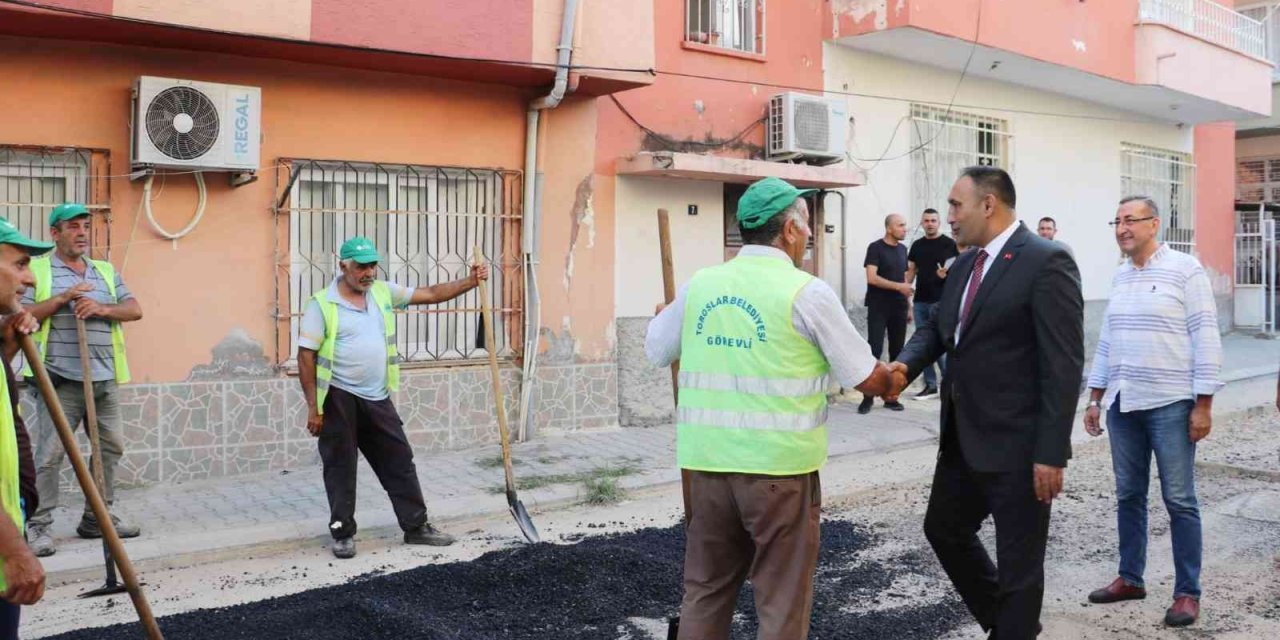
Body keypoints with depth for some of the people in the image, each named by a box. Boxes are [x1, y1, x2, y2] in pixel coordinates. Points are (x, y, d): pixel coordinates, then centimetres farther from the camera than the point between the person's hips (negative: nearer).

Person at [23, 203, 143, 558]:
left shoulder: (105, 271, 17)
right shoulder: (37, 270, 3)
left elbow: (135, 310, 7)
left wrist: (102, 308, -11)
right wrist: (62, 298, -16)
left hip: (104, 379, 5)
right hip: (59, 379, -5)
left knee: (111, 447, 8)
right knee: (50, 452, -7)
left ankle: (96, 517, 20)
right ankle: (39, 525, 0)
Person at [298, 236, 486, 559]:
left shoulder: (383, 292, 6)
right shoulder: (322, 304, -10)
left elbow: (431, 294, 7)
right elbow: (306, 357, -10)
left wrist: (470, 282, -5)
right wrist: (313, 408, -12)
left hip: (377, 398, 5)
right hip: (339, 399, -5)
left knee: (399, 461, 9)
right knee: (341, 468, 5)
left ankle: (416, 527, 19)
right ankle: (342, 533, 20)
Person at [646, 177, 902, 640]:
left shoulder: (700, 285, 4)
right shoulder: (806, 292, -8)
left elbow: (657, 352, 18)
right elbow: (864, 378, -3)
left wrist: (662, 315, 40)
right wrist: (893, 381, 20)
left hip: (708, 460, 5)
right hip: (778, 464, -4)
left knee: (705, 590, 18)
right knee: (782, 599, 10)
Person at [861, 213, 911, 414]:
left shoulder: (902, 249, 13)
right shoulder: (876, 248, -7)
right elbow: (872, 278, -16)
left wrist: (908, 306, 15)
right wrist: (898, 286, -18)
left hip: (899, 308, 6)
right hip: (878, 308, -6)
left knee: (897, 351, 6)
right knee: (874, 350, -8)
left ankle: (891, 396, 12)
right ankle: (868, 396, -1)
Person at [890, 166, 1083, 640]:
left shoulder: (1047, 262, -15)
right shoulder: (964, 264, 11)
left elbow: (1064, 365, -19)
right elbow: (937, 328, 14)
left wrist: (1051, 453, -21)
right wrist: (906, 364, -10)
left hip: (1016, 444, -9)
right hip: (963, 437, 9)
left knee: (1018, 562, 6)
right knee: (943, 530, 22)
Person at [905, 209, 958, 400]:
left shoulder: (949, 244, -1)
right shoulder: (917, 245, 13)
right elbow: (911, 272, 16)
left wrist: (946, 274, -22)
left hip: (940, 301, -5)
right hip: (920, 301, 5)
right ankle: (930, 385, 14)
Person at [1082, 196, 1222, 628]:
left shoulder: (1185, 269, -6)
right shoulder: (1119, 277, 12)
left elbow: (1206, 338, -9)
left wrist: (1204, 404, -13)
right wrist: (1094, 399, 14)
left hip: (1170, 405, -6)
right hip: (1123, 403, 6)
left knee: (1179, 500, 1)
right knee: (1128, 495, 11)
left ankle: (1187, 592, 11)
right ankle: (1130, 578, 23)